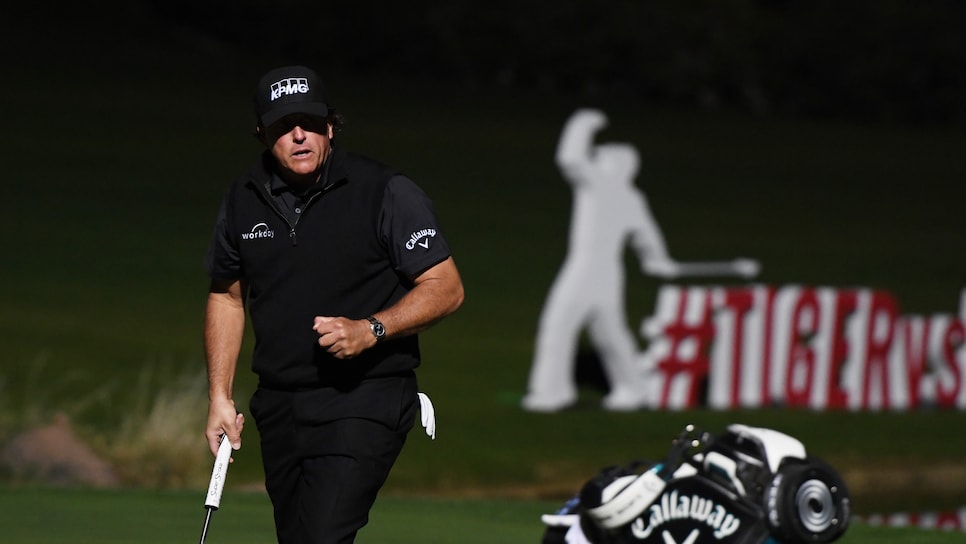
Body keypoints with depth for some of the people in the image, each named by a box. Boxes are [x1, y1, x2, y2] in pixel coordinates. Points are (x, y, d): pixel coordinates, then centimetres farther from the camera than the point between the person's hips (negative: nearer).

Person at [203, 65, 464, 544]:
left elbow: (445, 288, -6)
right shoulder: (243, 201, 7)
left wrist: (370, 330, -21)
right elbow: (226, 295, 21)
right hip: (279, 406, 6)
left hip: (363, 401, -6)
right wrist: (220, 395, 13)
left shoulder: (387, 193, -7)